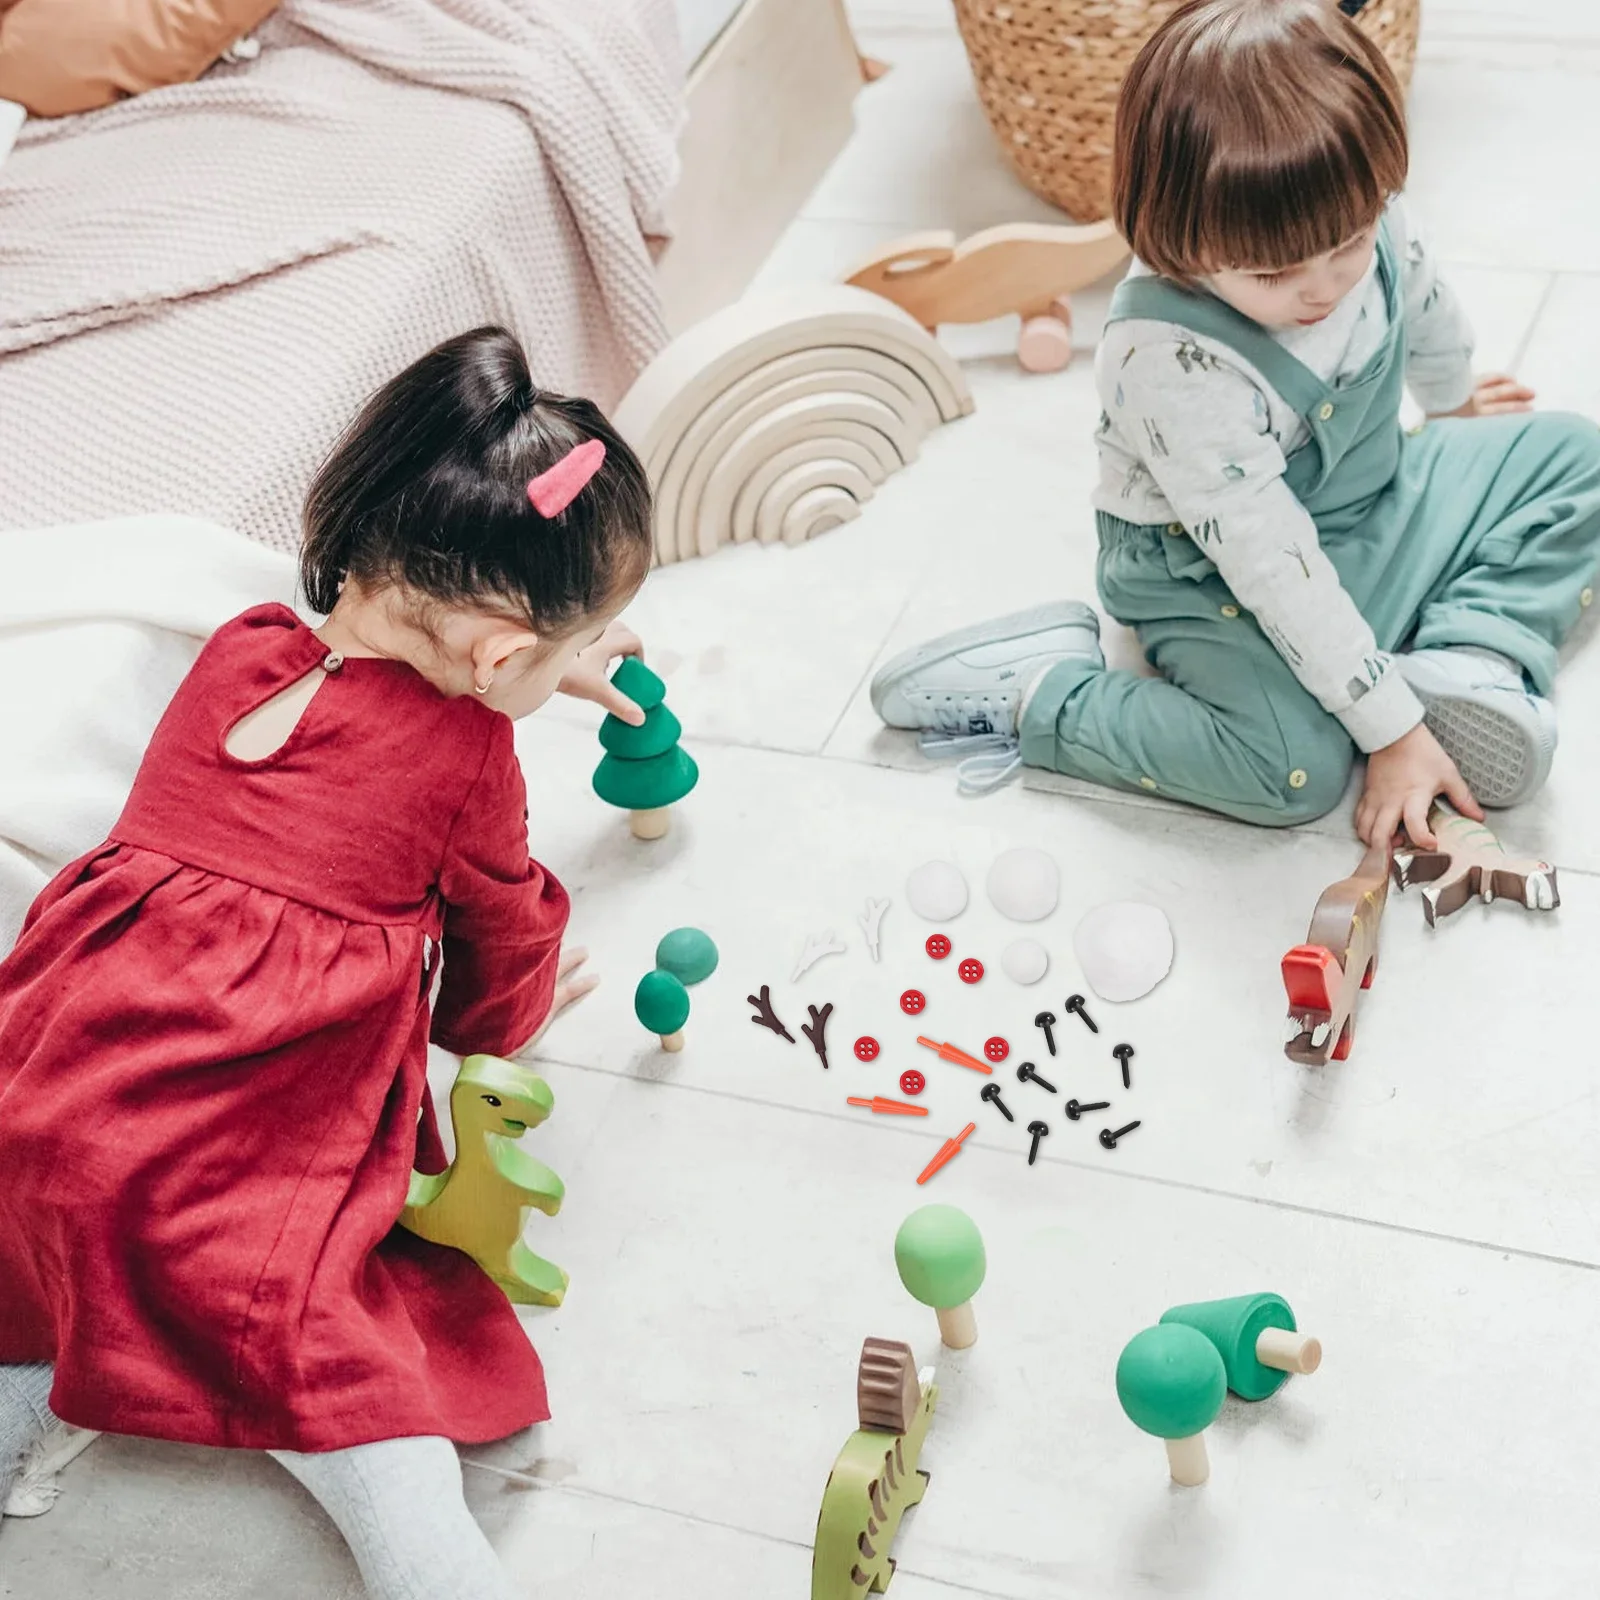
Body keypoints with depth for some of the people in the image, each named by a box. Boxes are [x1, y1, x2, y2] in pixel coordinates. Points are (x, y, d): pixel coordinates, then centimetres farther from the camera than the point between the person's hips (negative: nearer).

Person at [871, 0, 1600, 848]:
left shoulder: (1357, 215, -17)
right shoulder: (1175, 365, -37)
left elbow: (1423, 300, 11)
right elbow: (1275, 568, -32)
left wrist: (1453, 396, 32)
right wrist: (1391, 731, -27)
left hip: (1370, 507, 8)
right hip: (1217, 577, -8)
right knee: (1298, 768, -30)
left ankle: (1467, 663, -9)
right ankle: (1035, 692, -13)